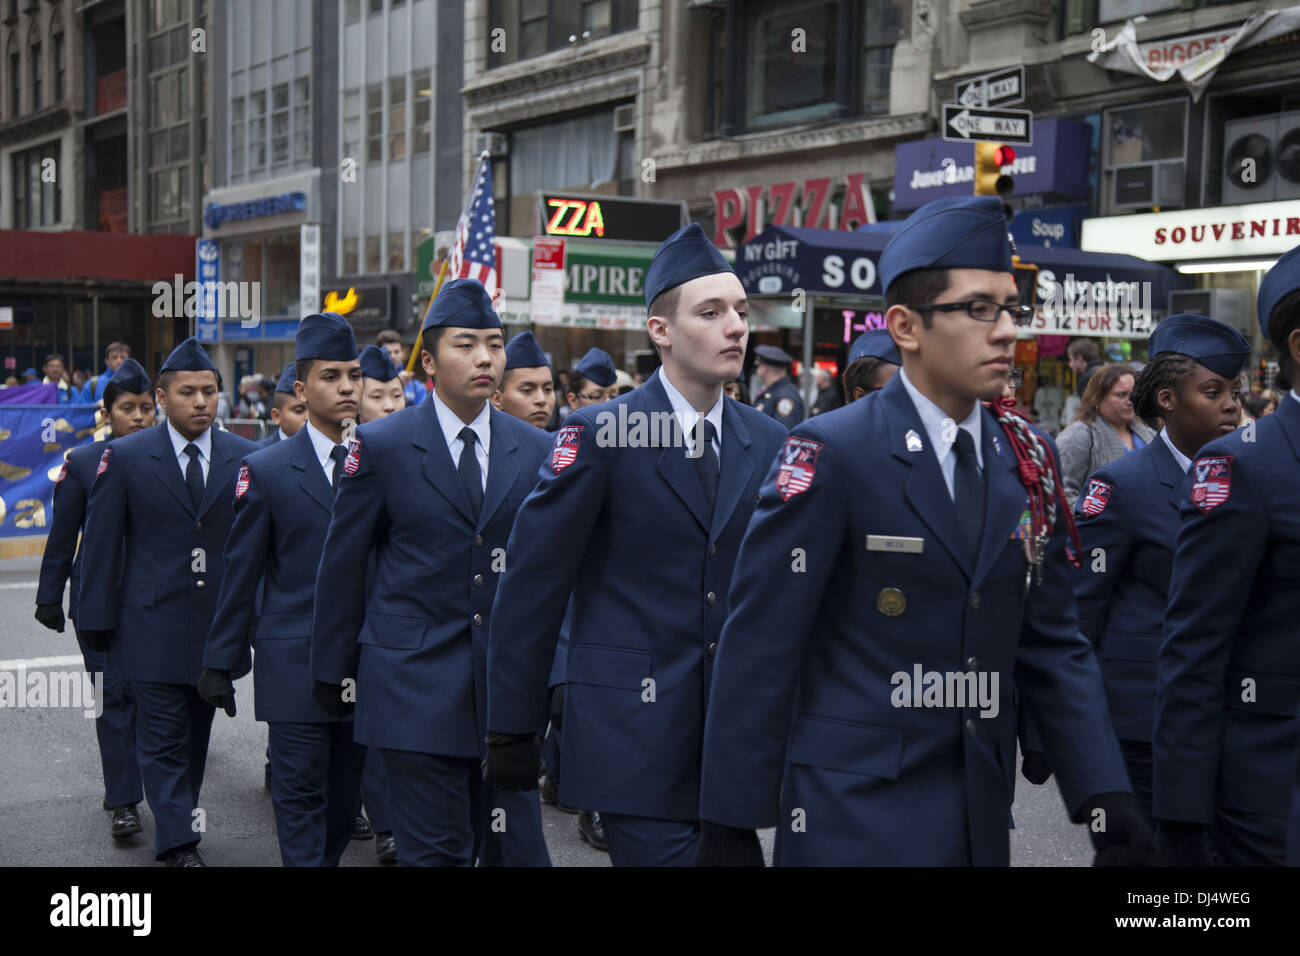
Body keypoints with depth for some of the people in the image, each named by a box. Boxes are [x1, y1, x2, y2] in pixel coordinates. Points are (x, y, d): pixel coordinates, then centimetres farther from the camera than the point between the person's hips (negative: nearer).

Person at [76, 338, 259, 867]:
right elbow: (101, 543, -1)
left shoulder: (245, 457, 3)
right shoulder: (125, 457, -2)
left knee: (197, 733, 15)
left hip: (220, 623, 3)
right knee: (164, 738, -2)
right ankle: (178, 844, 2)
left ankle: (181, 818, 31)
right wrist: (97, 619, -5)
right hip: (153, 625, -3)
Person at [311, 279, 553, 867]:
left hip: (509, 685, 3)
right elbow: (342, 565, 3)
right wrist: (332, 670, 4)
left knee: (518, 848, 5)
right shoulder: (381, 446, -1)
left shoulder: (534, 450, 6)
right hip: (414, 682, -3)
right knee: (435, 852, 2)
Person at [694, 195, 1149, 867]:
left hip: (982, 815, 6)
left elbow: (1053, 644, 7)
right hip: (852, 816, -6)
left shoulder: (1027, 459, 5)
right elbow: (759, 647, -13)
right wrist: (730, 827, -13)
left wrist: (1107, 799, -2)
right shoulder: (830, 454, -13)